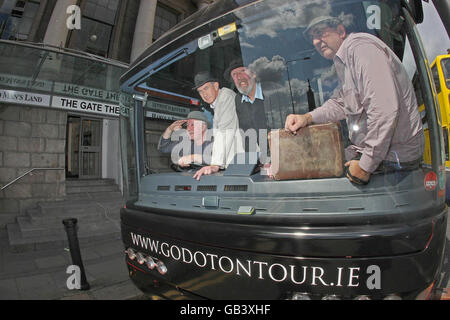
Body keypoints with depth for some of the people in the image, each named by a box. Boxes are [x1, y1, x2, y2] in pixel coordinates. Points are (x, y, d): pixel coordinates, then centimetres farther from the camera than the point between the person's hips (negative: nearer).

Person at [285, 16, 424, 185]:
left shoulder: (360, 46, -19)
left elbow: (384, 111, -28)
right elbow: (341, 103, 15)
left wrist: (366, 166, -25)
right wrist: (307, 117, -2)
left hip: (395, 154, -9)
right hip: (372, 146, 9)